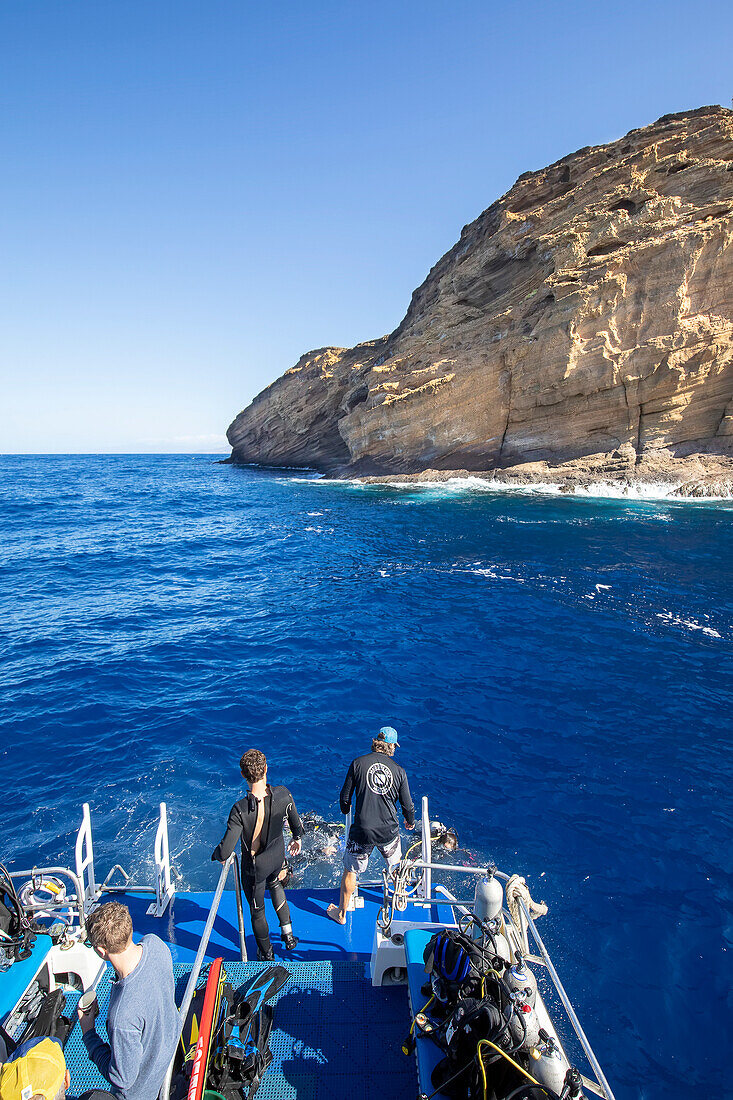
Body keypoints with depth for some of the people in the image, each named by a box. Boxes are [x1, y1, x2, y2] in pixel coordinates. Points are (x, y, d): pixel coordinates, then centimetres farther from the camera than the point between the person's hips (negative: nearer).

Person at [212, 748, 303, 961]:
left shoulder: (240, 809, -35)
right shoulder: (283, 794, -24)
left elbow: (225, 850, -30)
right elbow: (296, 823, -4)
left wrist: (216, 854, -7)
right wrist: (297, 838, 18)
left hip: (254, 868, -4)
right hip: (277, 858, 4)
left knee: (257, 911, 23)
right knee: (275, 883, 37)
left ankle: (266, 955, 46)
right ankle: (288, 933, 45)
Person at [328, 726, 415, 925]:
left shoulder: (358, 763, -6)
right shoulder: (399, 770, -3)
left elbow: (345, 795, 0)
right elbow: (407, 805, 4)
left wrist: (346, 811, 23)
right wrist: (410, 822, 25)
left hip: (362, 831, -1)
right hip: (389, 831, 1)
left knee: (350, 871, 17)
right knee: (396, 866, 28)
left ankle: (341, 914, 32)